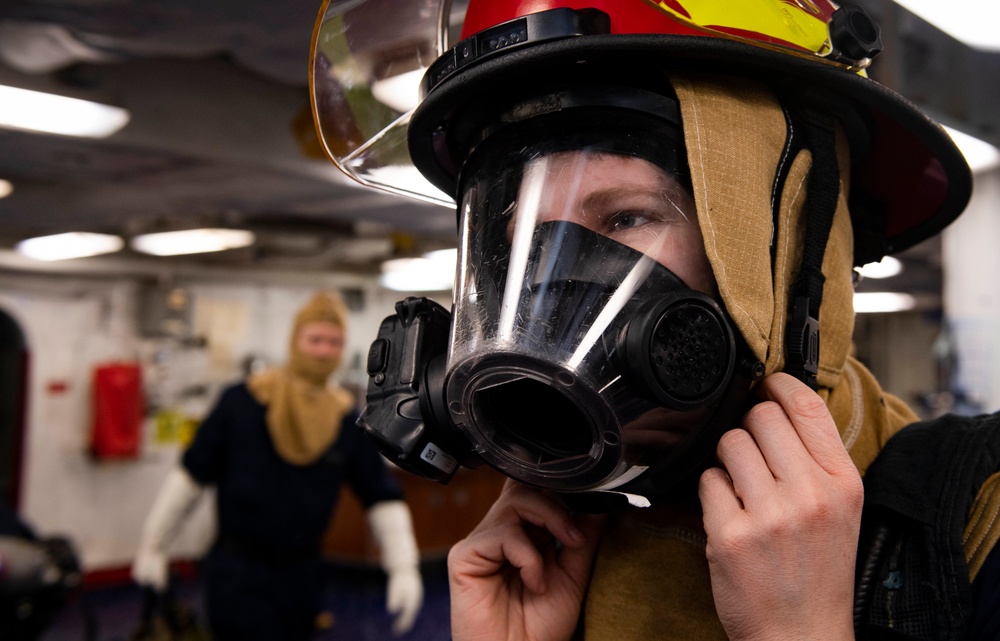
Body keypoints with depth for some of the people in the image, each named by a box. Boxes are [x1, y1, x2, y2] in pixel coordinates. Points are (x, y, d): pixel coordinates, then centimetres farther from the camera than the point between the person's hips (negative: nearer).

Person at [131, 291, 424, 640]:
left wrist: (404, 568, -7)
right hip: (237, 572, -4)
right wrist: (153, 545, 3)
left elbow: (383, 499, 1)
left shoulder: (348, 421, -1)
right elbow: (191, 475, -2)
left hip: (301, 573, 4)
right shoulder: (240, 402, -10)